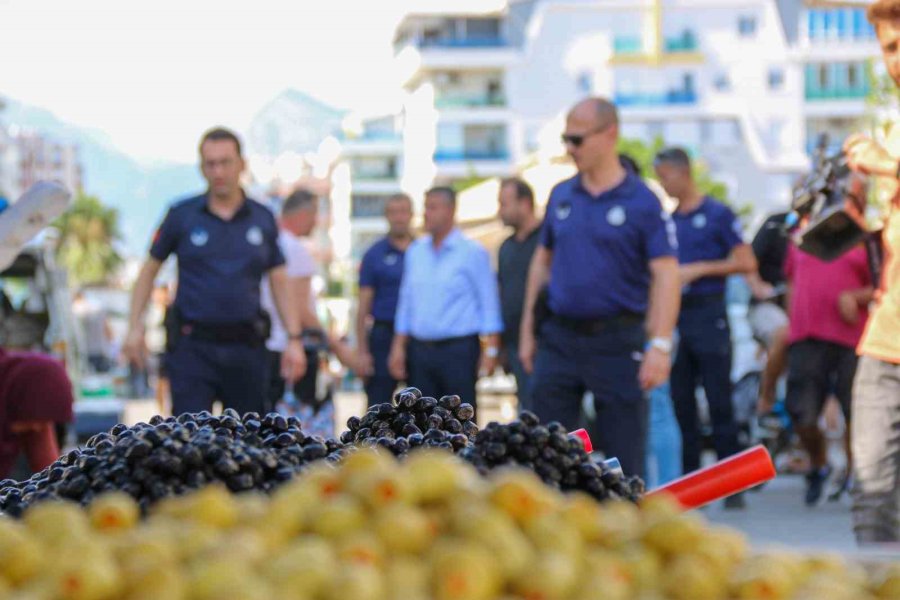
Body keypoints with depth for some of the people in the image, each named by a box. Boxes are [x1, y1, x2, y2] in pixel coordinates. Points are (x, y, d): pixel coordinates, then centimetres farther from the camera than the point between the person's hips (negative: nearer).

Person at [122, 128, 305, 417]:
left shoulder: (262, 219, 7)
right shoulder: (182, 216, 2)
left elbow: (279, 283, 11)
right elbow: (150, 269, 9)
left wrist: (294, 339, 3)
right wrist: (135, 326, 0)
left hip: (246, 348, 2)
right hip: (193, 347, -2)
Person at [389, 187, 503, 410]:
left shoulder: (472, 252, -3)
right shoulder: (415, 251, 12)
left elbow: (489, 303, -4)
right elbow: (406, 302, 16)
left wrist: (491, 348, -11)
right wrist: (399, 346, 10)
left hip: (458, 349, -5)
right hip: (421, 349, 5)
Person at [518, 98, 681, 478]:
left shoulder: (642, 202, -6)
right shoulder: (561, 196, 10)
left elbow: (665, 275, -11)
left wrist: (659, 345, -21)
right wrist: (528, 329, 15)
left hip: (617, 342, -4)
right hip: (559, 338, 4)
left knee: (624, 457, 2)